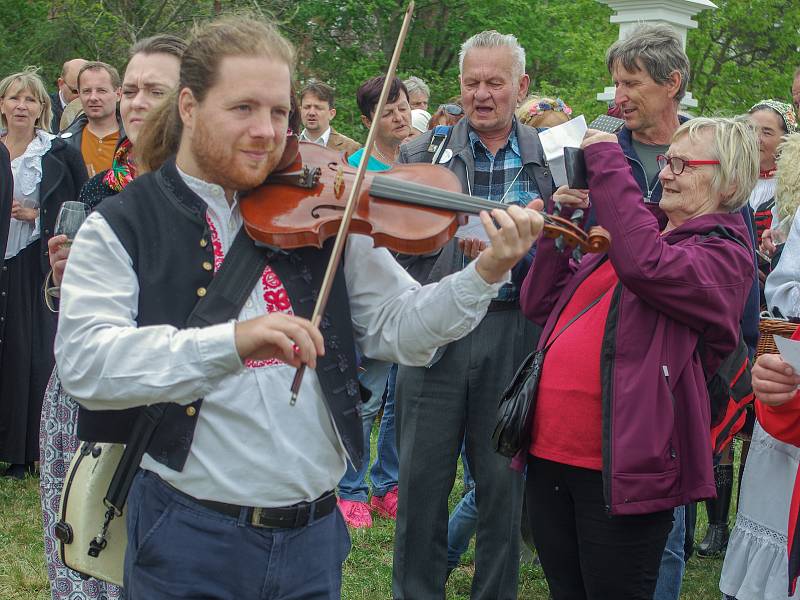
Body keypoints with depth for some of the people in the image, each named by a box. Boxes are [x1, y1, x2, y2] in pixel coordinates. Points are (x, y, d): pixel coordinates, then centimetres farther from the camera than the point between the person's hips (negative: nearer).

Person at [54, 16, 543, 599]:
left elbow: (397, 329, 3)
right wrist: (232, 342, -35)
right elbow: (84, 362, -21)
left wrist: (487, 272, -14)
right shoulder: (121, 228, -6)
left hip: (315, 533, 4)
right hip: (188, 541, -3)